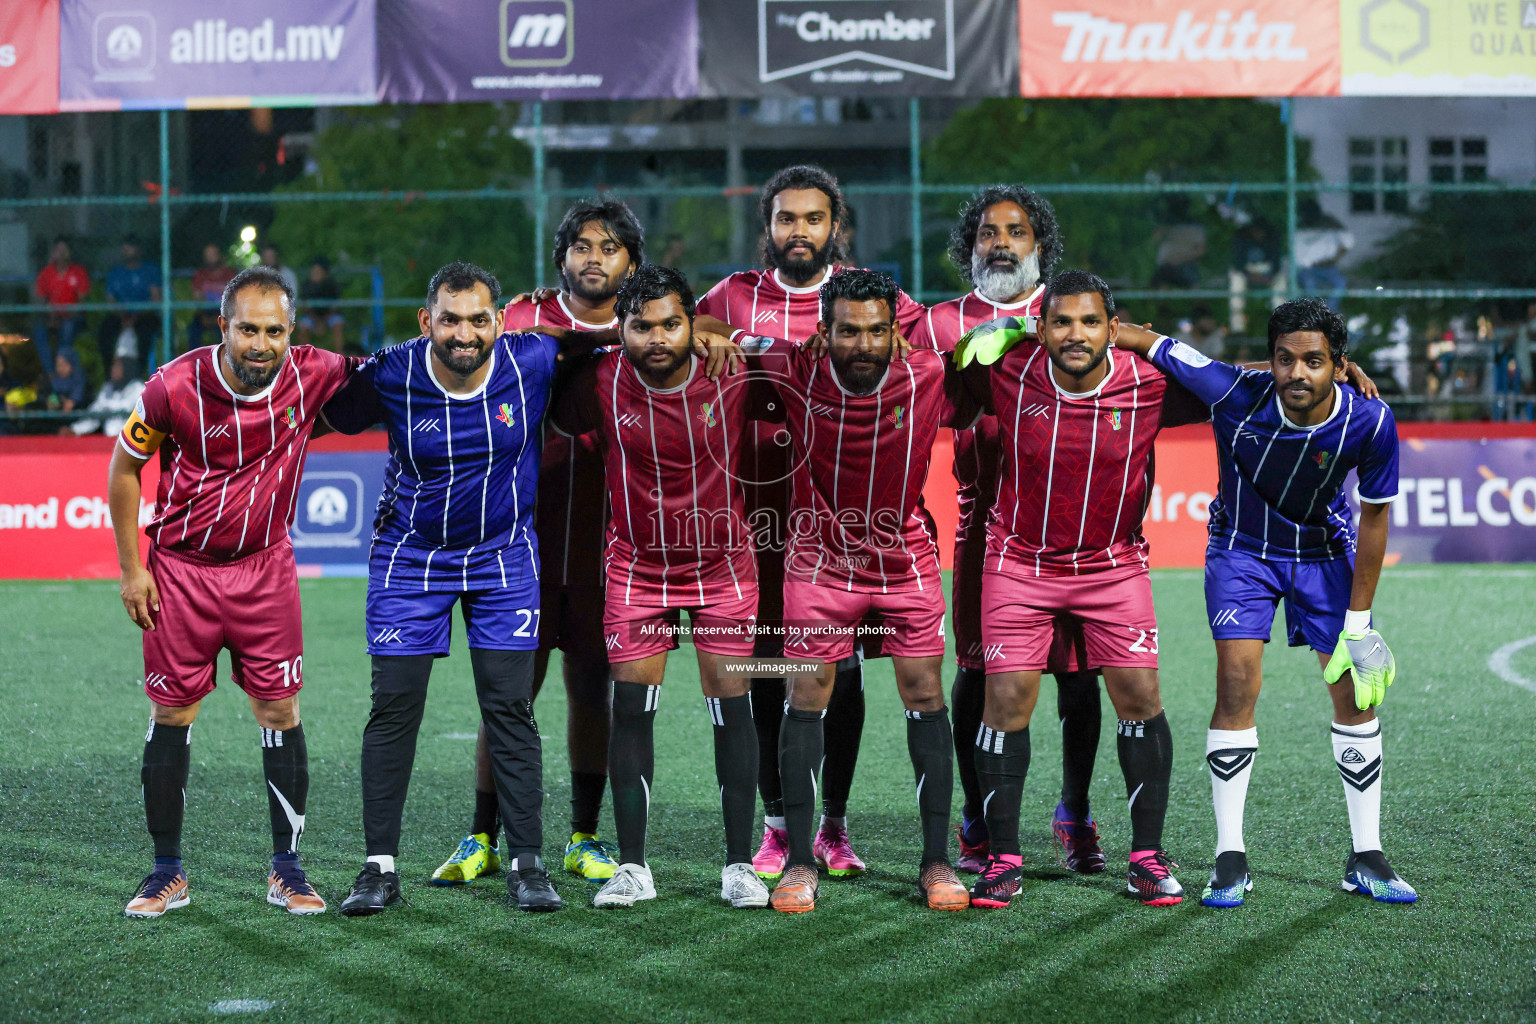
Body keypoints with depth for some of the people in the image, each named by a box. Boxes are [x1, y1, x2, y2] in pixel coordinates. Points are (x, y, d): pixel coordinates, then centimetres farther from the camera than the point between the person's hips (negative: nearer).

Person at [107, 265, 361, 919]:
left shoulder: (311, 375, -14)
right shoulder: (176, 386, -18)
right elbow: (124, 467, -3)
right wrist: (131, 568, -4)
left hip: (265, 567, 1)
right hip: (181, 566, -1)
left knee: (280, 711, 1)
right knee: (171, 713, 3)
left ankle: (286, 869, 12)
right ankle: (168, 872, 14)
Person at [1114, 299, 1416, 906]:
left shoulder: (1370, 423, -26)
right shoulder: (1235, 394, -29)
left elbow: (1374, 516, -12)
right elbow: (1139, 340, -22)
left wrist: (1358, 623, -9)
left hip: (1325, 553, 1)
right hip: (1242, 550, -1)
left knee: (1356, 691, -2)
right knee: (1237, 684, -13)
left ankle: (1365, 860, 9)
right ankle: (1230, 859, -3)